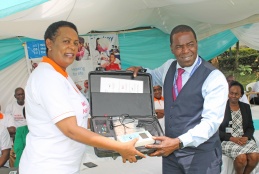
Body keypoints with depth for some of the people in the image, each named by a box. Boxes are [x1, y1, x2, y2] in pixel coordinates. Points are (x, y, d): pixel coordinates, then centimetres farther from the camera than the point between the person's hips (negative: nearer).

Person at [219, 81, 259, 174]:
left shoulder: (246, 107, 13)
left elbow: (251, 127, 13)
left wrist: (246, 137, -9)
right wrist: (232, 138, -14)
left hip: (245, 139, 4)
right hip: (227, 140, -4)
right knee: (241, 157, -29)